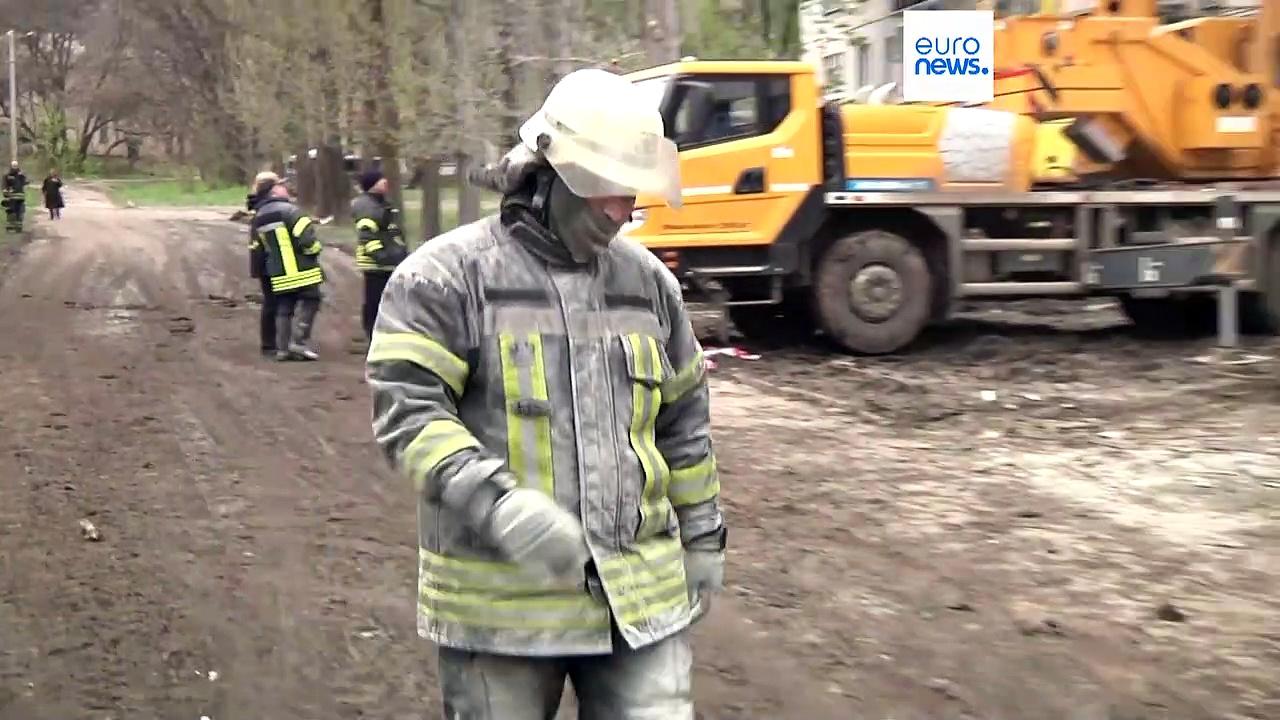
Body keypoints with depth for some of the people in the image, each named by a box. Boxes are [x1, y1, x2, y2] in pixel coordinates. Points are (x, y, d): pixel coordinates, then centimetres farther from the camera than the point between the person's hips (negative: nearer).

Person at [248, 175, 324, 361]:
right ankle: (299, 341, -10)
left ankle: (282, 347, 9)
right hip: (302, 269, -7)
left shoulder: (258, 218, 10)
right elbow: (306, 236, -19)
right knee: (308, 303, -1)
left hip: (278, 273, 7)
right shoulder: (288, 210, -14)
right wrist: (315, 248, -1)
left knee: (284, 308, 11)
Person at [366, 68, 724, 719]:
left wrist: (702, 536, 21)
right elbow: (406, 411, -16)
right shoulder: (446, 276, -7)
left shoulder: (647, 280, 11)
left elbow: (683, 419, 20)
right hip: (500, 601, -4)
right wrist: (497, 504, -30)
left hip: (640, 597, 4)